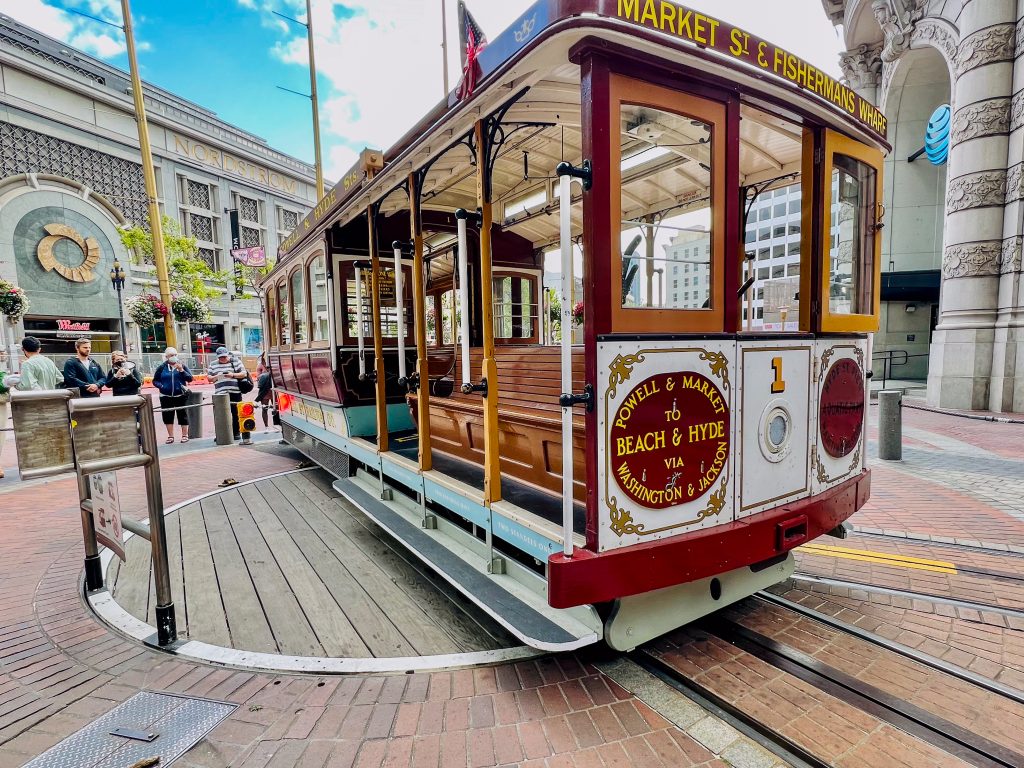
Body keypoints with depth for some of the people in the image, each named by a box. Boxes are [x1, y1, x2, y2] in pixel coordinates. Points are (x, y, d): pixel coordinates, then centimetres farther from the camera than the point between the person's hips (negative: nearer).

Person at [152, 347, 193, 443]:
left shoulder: (182, 366, 2)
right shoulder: (161, 367, 4)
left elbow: (190, 378, -4)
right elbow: (155, 381, 8)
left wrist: (181, 370, -16)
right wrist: (161, 386, -11)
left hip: (180, 395, -1)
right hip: (166, 396, 2)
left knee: (183, 415, 3)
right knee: (167, 416, 8)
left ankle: (185, 435, 14)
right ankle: (170, 436, 20)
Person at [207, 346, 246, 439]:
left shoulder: (235, 361, 7)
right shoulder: (213, 364, 15)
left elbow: (244, 373, 3)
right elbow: (209, 377, 14)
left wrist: (233, 375, -13)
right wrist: (216, 377, -7)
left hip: (235, 392, -2)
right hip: (220, 393, 2)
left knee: (236, 414, 3)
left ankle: (237, 433, 11)